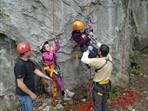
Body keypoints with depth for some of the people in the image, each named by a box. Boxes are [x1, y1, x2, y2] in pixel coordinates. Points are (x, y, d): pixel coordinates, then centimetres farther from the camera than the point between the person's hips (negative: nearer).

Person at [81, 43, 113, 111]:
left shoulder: (98, 61, -31)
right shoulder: (109, 58, -11)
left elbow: (83, 60, -25)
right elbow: (106, 51, 12)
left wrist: (87, 51, -7)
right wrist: (98, 44, 19)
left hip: (98, 87, -7)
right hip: (107, 85, 7)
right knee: (104, 105, 23)